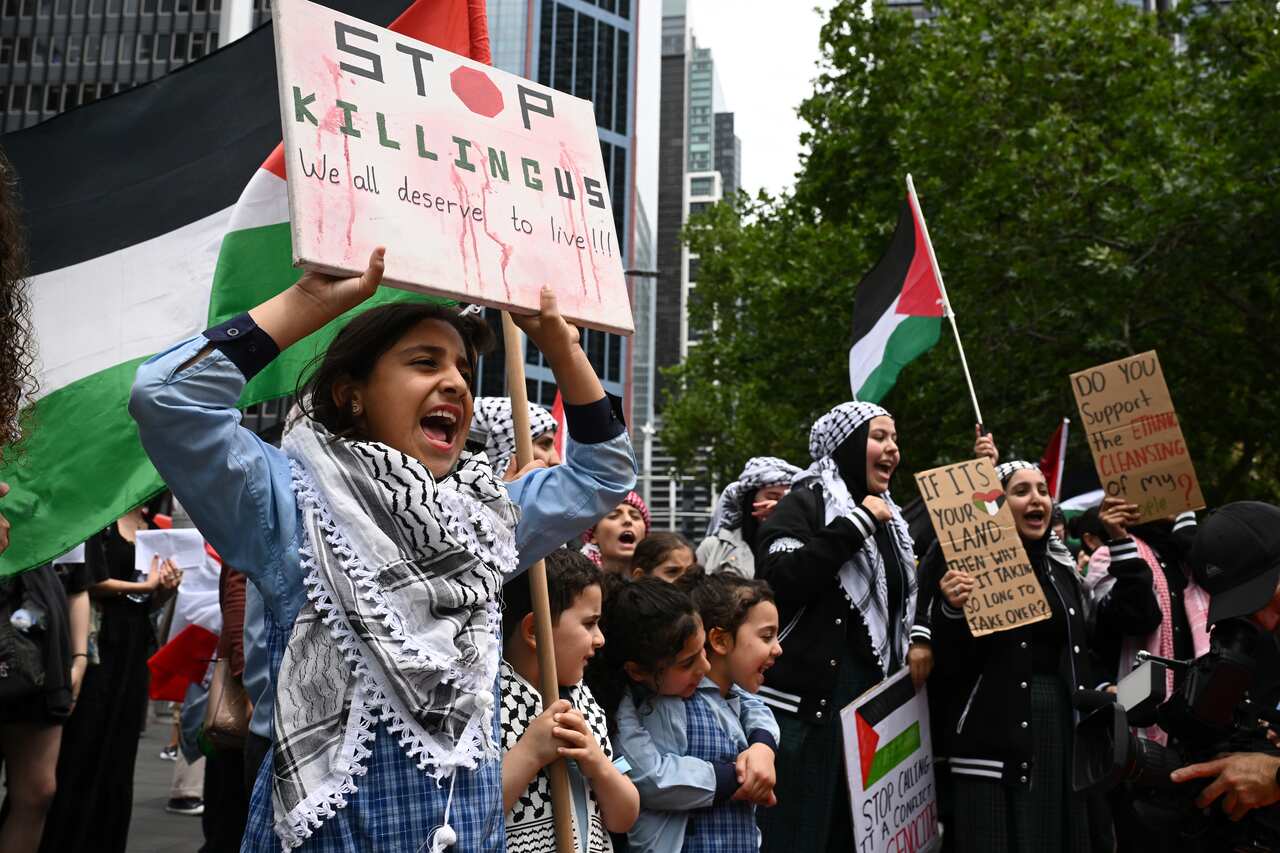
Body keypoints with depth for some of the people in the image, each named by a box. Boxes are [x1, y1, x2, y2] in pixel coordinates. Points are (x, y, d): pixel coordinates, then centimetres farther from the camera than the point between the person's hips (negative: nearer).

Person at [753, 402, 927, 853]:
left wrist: (918, 636, 9)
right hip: (809, 699, -8)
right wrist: (857, 523, -17)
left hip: (873, 693, 8)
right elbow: (778, 580, -21)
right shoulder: (805, 503, -4)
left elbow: (905, 595, 31)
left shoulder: (889, 518, 19)